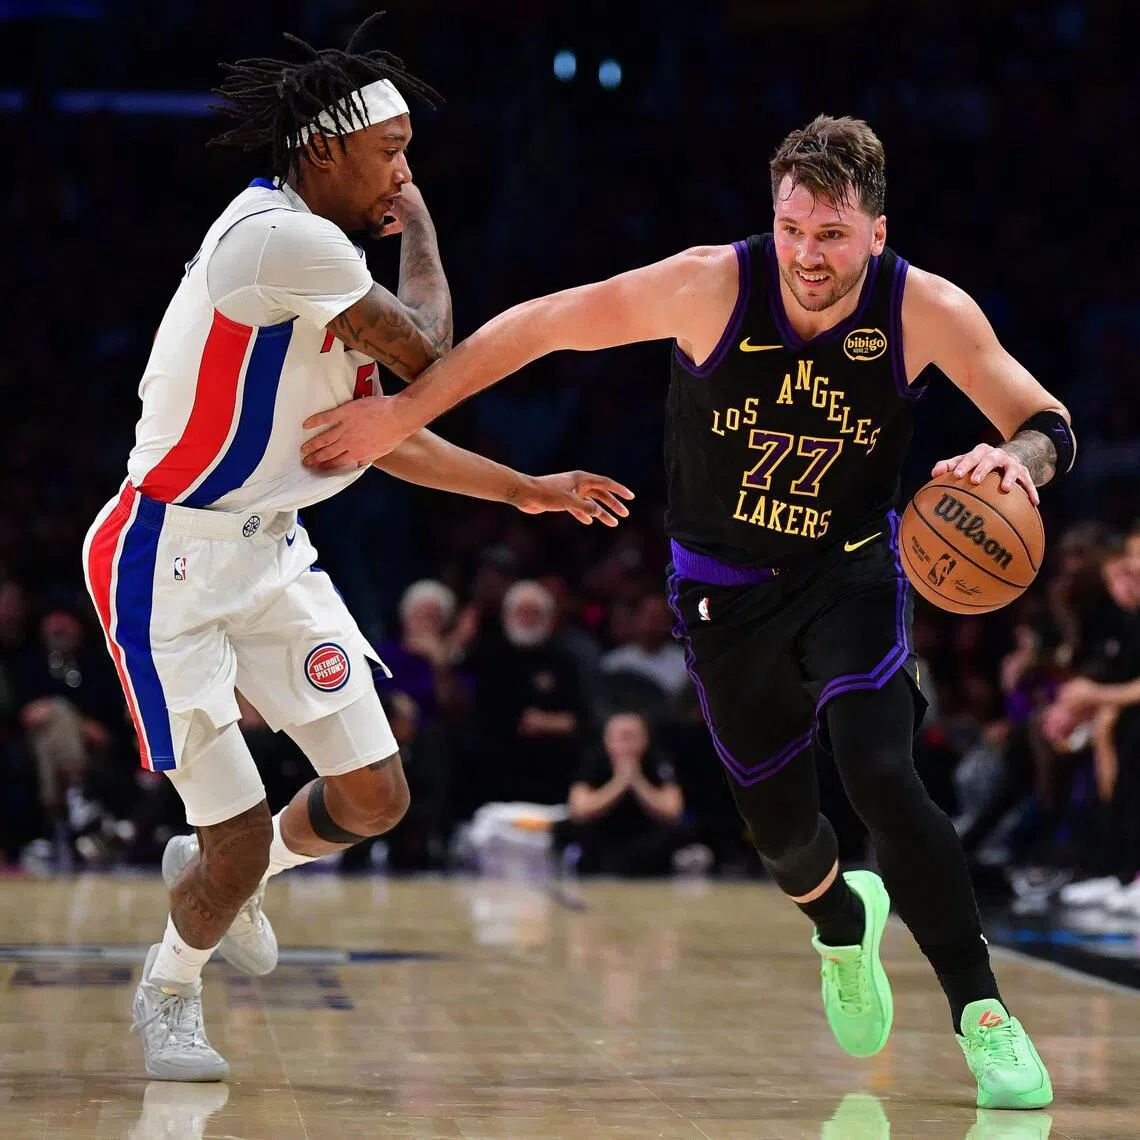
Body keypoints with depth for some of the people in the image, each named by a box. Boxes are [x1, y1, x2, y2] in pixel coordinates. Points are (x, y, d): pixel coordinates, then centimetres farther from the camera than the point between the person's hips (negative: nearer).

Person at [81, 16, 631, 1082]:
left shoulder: (320, 251, 9)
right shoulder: (278, 236, -22)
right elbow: (427, 354, -18)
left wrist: (522, 488, 17)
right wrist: (419, 228, -3)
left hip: (269, 552, 9)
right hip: (167, 564, -9)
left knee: (374, 796, 6)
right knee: (241, 842, -5)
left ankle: (219, 874, 36)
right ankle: (170, 988, 26)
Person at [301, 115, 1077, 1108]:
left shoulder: (927, 311, -20)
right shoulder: (711, 288, -23)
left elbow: (1051, 427, -13)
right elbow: (542, 325, -14)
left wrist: (1017, 457, -38)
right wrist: (402, 412, -13)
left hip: (852, 573, -1)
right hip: (726, 589, 1)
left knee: (880, 774, -24)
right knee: (780, 826, 9)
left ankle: (983, 1015, -12)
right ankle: (844, 923, 46)